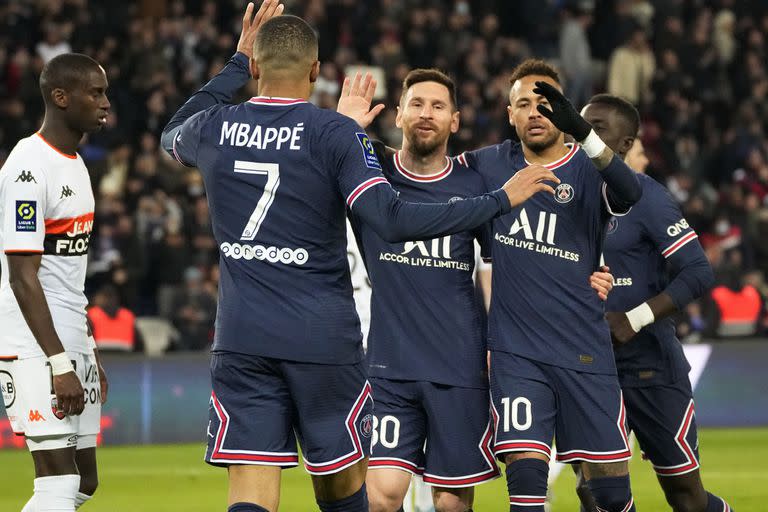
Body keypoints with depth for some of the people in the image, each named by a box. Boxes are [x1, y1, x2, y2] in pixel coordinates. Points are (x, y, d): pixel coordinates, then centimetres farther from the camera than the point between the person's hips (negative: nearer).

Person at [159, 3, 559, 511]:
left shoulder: (213, 128, 3)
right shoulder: (335, 133, -9)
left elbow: (174, 134, 29)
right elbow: (394, 221, -19)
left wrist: (237, 63, 34)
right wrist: (501, 200, -13)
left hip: (241, 341, 2)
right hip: (323, 341, -2)